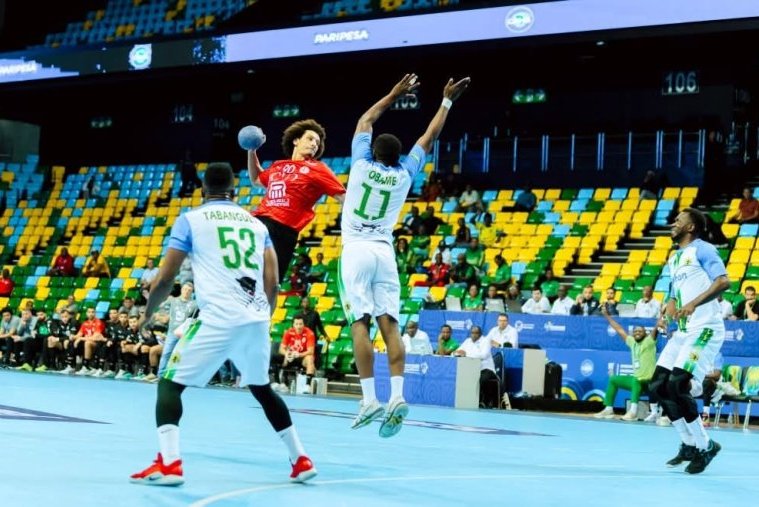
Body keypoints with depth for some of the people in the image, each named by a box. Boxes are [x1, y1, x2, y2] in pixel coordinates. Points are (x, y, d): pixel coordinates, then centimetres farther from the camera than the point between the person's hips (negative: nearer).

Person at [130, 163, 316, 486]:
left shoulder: (191, 219, 7)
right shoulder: (256, 223, 19)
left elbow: (165, 280, 6)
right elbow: (272, 283, 12)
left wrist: (148, 314, 24)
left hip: (218, 320, -5)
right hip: (256, 320, 5)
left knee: (170, 384, 8)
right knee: (262, 389, 27)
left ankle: (168, 464, -8)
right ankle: (301, 460, 29)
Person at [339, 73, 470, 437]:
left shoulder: (361, 164, 5)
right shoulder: (404, 175, 9)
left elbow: (365, 120, 20)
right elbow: (429, 137, 19)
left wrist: (394, 94, 30)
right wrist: (447, 102, 28)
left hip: (356, 251, -2)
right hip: (384, 252, 2)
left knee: (360, 323, -9)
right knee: (389, 324, -3)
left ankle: (369, 399, -17)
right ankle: (397, 395, -17)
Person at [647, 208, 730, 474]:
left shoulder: (702, 249, -6)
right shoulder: (674, 258, 20)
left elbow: (723, 281, -20)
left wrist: (694, 304, -31)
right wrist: (665, 315, 8)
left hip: (705, 329, -9)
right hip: (683, 331, 9)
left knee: (677, 385, -18)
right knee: (657, 387, 3)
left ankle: (704, 446, -3)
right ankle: (689, 444, 14)